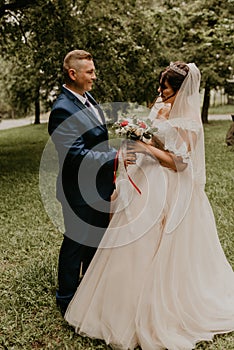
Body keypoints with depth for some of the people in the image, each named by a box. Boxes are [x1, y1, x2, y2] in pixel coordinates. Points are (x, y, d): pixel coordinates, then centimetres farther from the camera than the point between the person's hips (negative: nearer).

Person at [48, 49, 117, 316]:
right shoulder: (63, 110, -22)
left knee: (96, 241, 22)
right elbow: (77, 154, -28)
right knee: (76, 244, 8)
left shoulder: (87, 98, 8)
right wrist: (114, 158, -33)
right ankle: (67, 300, 30)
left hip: (99, 188, 9)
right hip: (81, 193, -9)